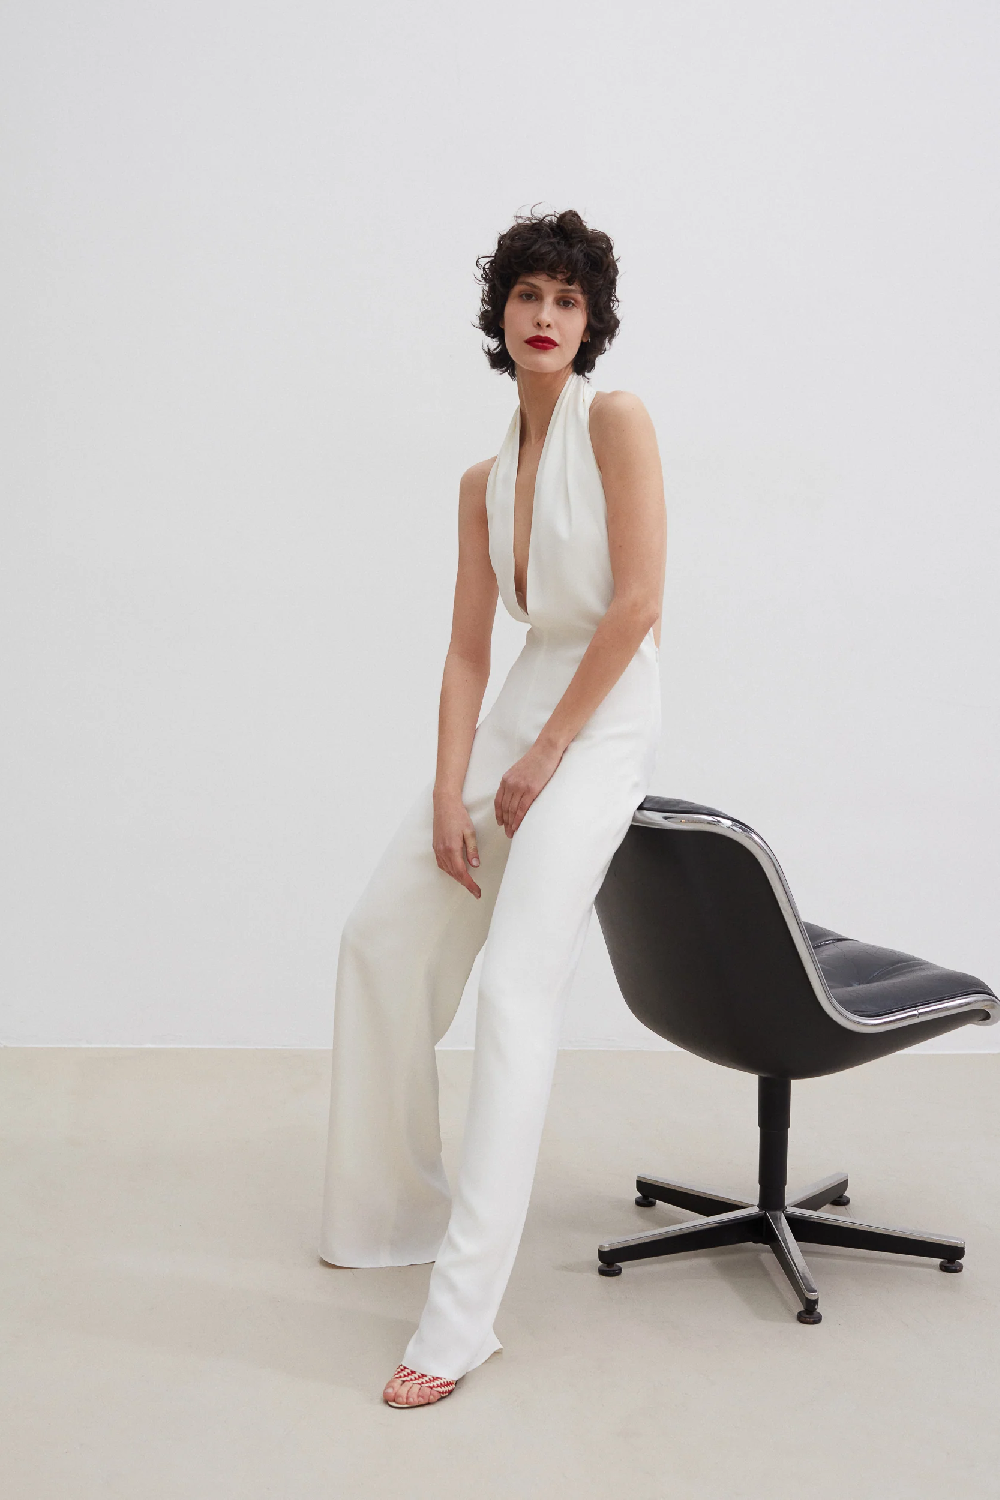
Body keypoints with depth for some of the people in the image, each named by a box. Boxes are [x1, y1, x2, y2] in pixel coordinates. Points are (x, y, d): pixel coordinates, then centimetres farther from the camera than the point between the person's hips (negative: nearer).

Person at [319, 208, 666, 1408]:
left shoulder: (614, 419, -5)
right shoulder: (484, 483, 13)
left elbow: (639, 603, -14)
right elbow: (467, 650, 7)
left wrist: (545, 756, -13)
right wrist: (450, 793, -5)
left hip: (602, 720, -8)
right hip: (514, 714, 8)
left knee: (516, 989, -17)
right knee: (380, 936, 8)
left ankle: (460, 1316, -14)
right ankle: (396, 1210, 25)